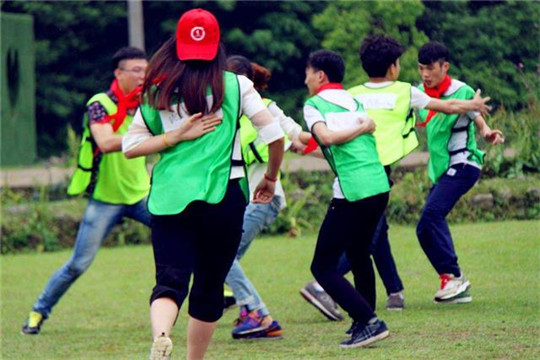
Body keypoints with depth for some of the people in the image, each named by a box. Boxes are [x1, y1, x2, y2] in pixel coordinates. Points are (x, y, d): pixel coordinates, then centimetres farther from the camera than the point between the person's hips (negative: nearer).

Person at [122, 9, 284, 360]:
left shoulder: (158, 91, 6)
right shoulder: (235, 85, 1)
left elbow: (130, 146, 4)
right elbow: (275, 134, 0)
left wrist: (175, 136, 1)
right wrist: (271, 178, 15)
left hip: (169, 199, 1)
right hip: (223, 198, -1)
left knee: (170, 281, -6)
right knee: (209, 287, 13)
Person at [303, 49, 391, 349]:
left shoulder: (314, 104, 1)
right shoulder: (354, 101, 20)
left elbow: (325, 136, -15)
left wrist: (356, 130, -2)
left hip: (351, 191, -7)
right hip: (380, 186, 7)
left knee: (323, 267, -1)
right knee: (359, 255, 27)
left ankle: (369, 323, -13)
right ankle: (366, 322, 33)